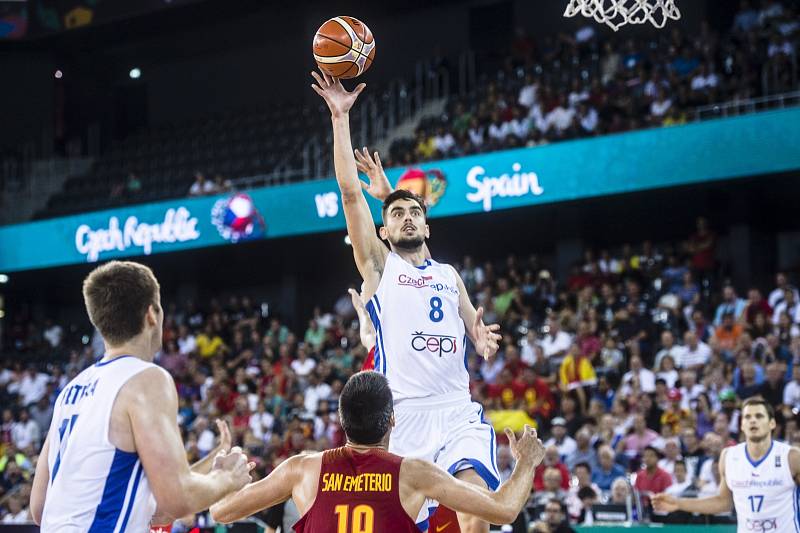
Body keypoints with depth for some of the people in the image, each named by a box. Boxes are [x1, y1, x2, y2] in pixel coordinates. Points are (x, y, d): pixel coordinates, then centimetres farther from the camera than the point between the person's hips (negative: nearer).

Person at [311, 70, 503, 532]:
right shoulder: (378, 265, 12)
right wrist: (341, 117, 0)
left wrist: (483, 340, -4)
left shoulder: (450, 275, 22)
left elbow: (475, 330, 21)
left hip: (458, 412, 2)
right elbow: (351, 192, 4)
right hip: (401, 414, -2)